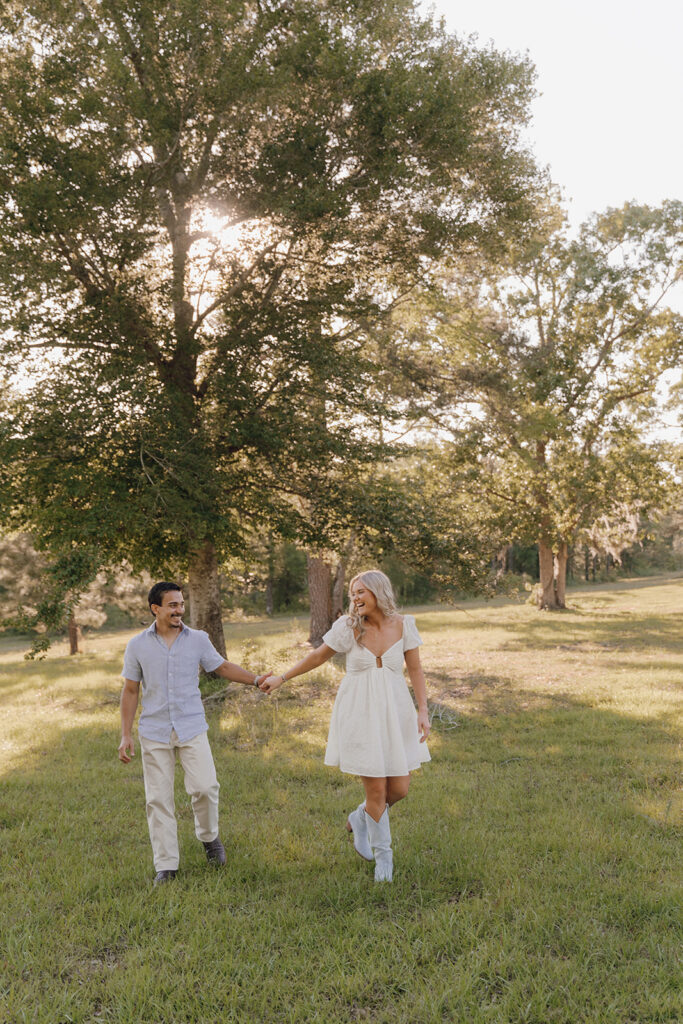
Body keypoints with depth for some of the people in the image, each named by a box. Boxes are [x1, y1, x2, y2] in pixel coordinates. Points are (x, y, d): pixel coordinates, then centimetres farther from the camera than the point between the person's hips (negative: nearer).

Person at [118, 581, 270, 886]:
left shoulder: (198, 640, 1)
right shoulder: (137, 646, 0)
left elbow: (223, 667, 12)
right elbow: (130, 691, 5)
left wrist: (256, 680, -1)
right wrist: (126, 735, 2)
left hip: (191, 728, 0)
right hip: (154, 732, 0)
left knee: (204, 787, -10)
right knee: (159, 799, 2)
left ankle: (209, 836, 20)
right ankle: (166, 866, 14)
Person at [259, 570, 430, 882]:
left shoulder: (403, 625, -3)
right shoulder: (349, 626, -7)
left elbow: (415, 671, 3)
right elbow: (318, 656, 6)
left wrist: (423, 710, -7)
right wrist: (281, 678, 9)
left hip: (394, 714, 3)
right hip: (360, 715, -2)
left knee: (399, 789, 2)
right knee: (376, 790, 0)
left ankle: (359, 819, 34)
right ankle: (383, 855, 24)